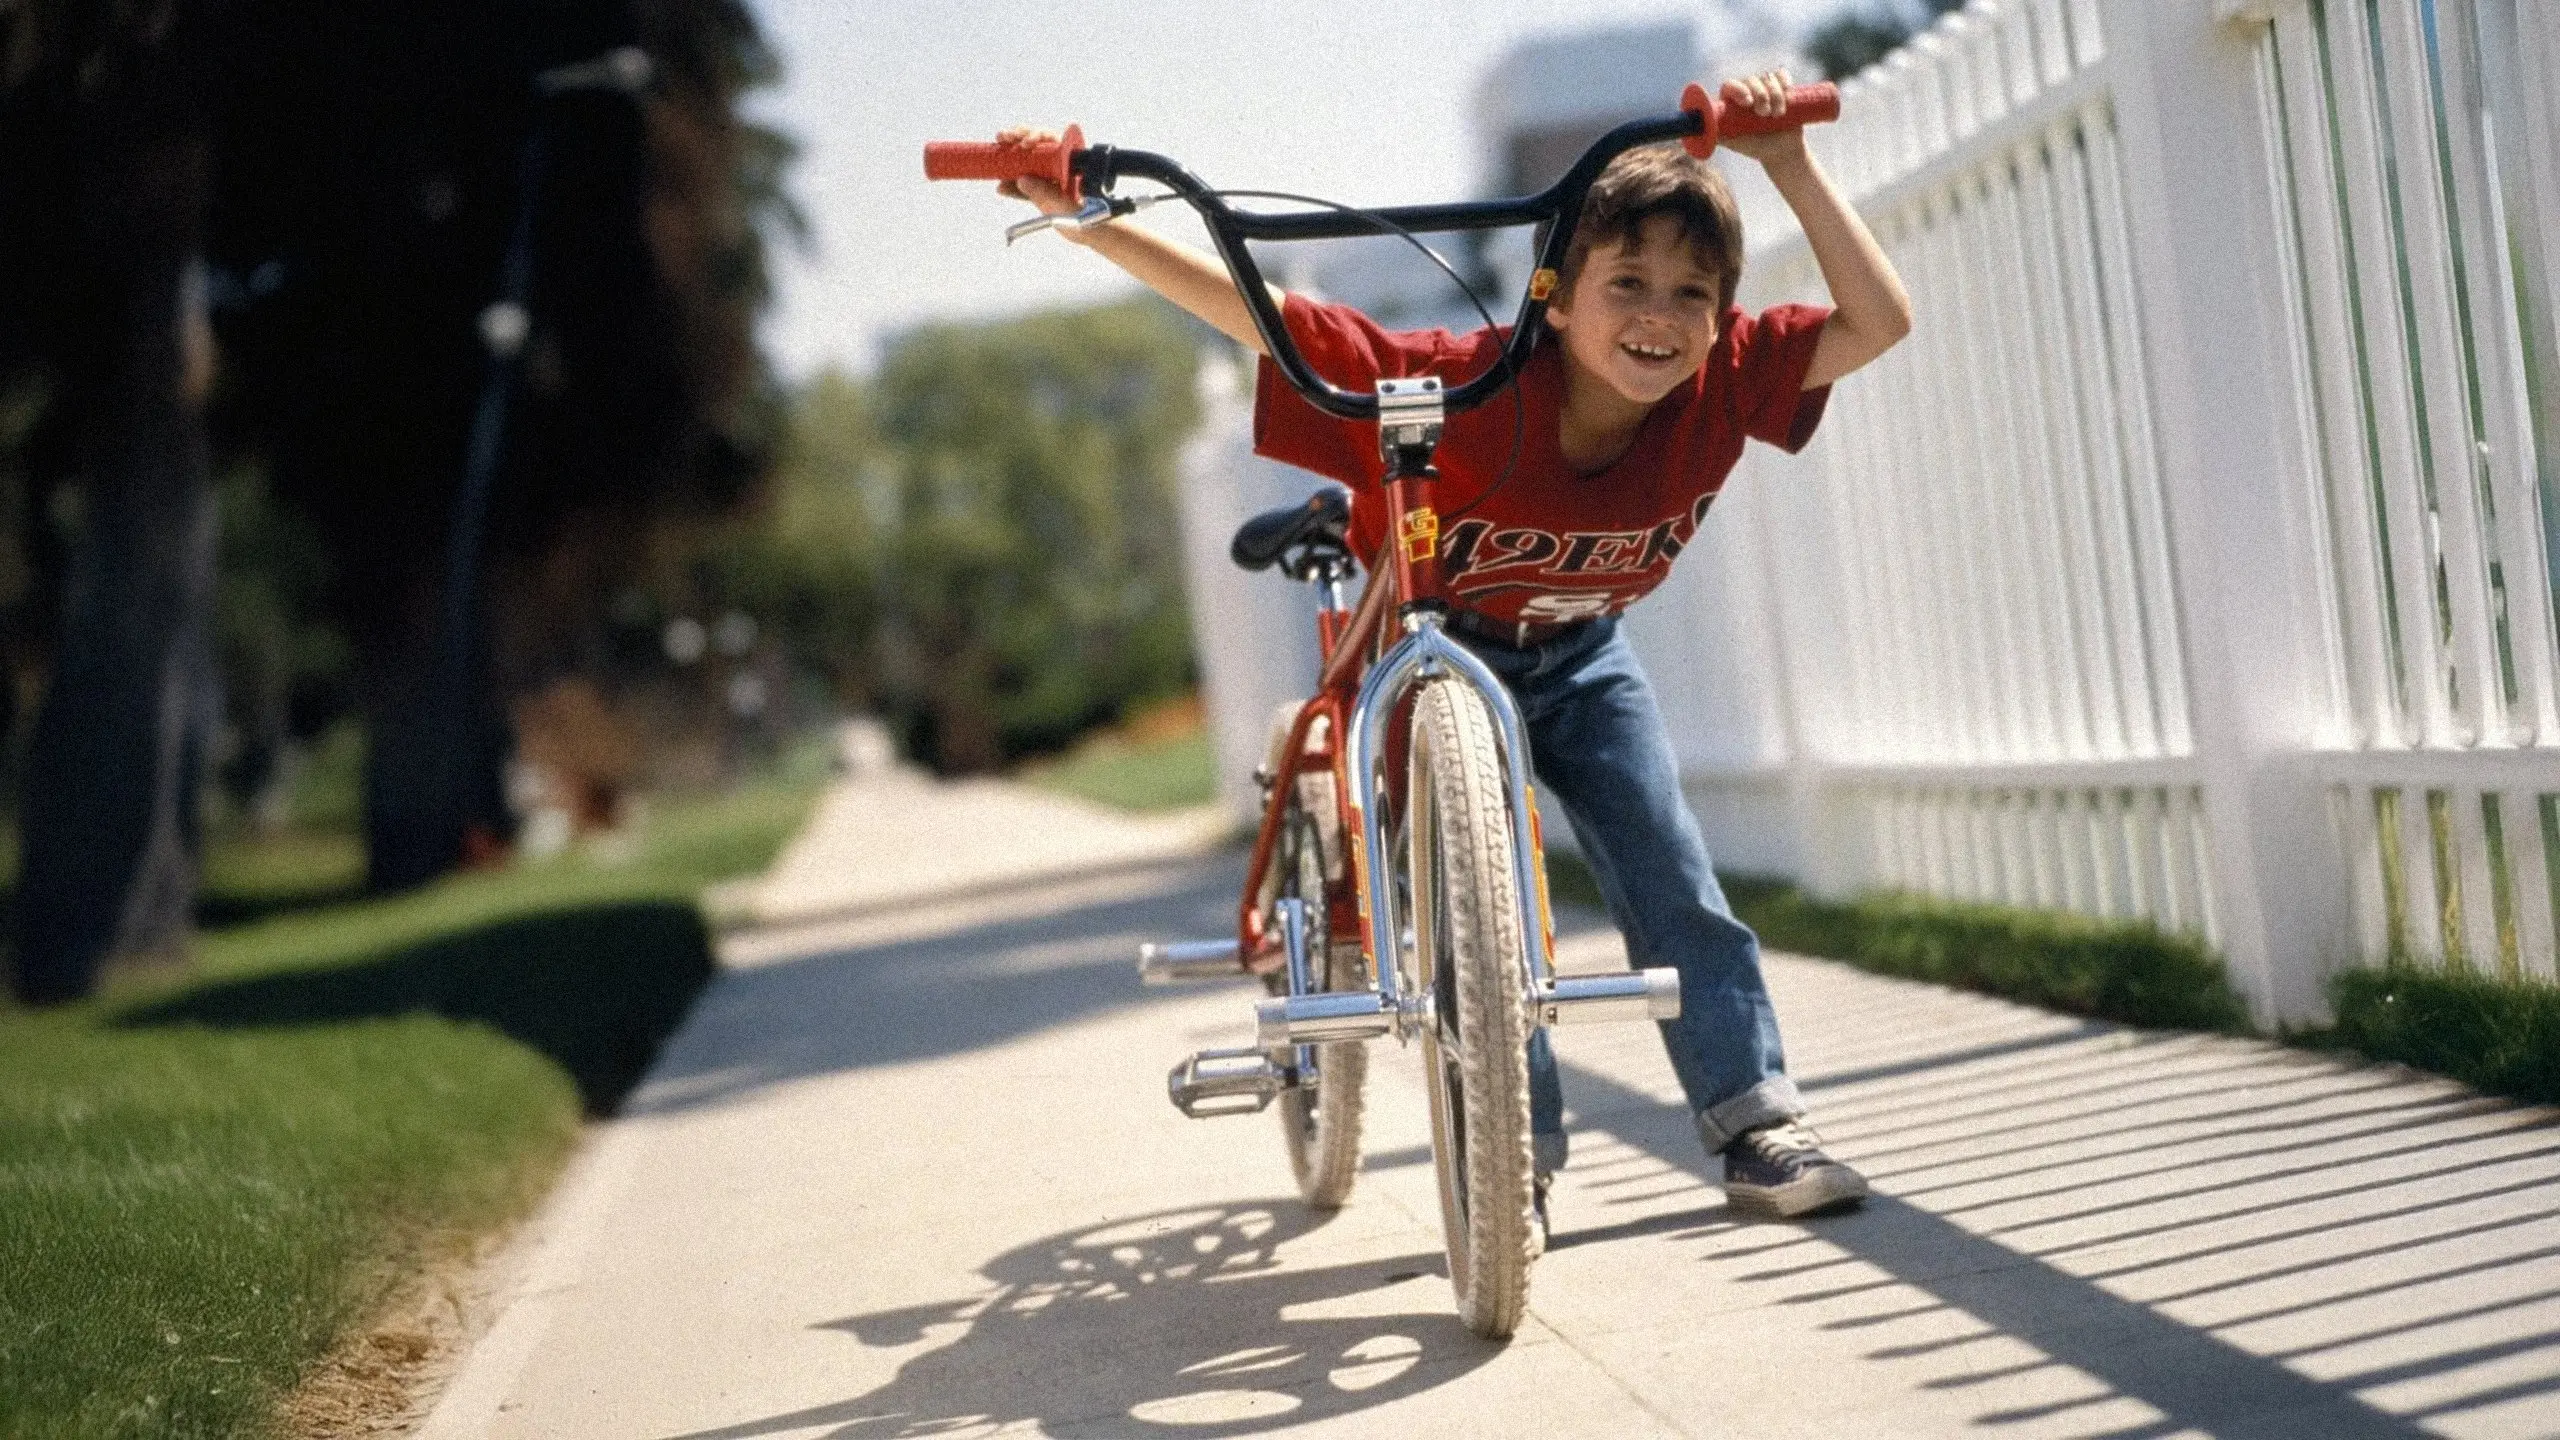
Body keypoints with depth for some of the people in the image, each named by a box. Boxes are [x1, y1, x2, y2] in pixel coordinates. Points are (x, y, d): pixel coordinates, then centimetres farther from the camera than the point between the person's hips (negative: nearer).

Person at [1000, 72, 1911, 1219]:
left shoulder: (1719, 389, -24)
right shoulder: (1463, 383, -35)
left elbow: (1876, 322, -21)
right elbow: (1258, 315, -36)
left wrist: (1787, 160, -32)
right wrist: (1086, 221, -44)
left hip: (1582, 658, 3)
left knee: (1673, 883, -5)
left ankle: (1758, 1125, 3)